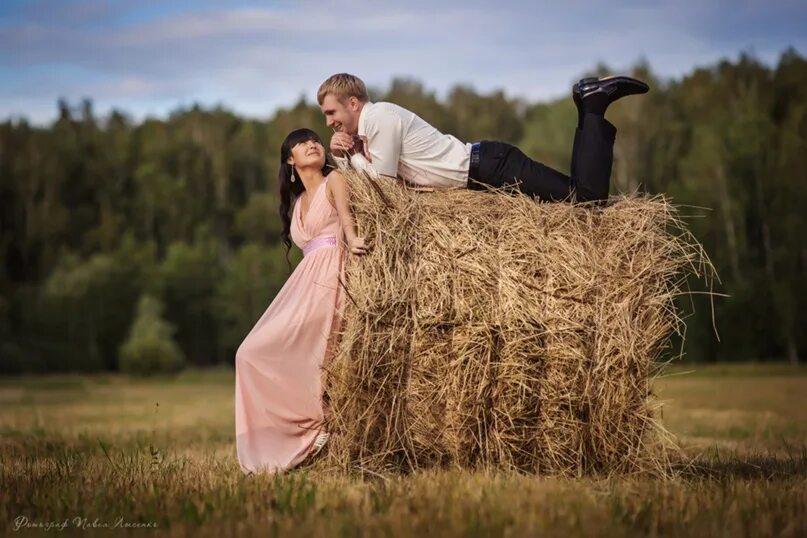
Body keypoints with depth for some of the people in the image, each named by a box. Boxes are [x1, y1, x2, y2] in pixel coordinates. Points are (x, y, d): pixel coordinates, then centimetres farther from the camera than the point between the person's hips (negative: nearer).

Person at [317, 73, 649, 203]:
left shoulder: (381, 117, -14)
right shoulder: (366, 127, 15)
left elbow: (382, 179, -15)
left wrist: (353, 154, 1)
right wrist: (342, 154, 0)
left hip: (490, 167, -9)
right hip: (481, 173, 9)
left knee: (587, 198, -15)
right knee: (575, 196, 8)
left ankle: (593, 107, 0)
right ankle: (590, 114, 15)